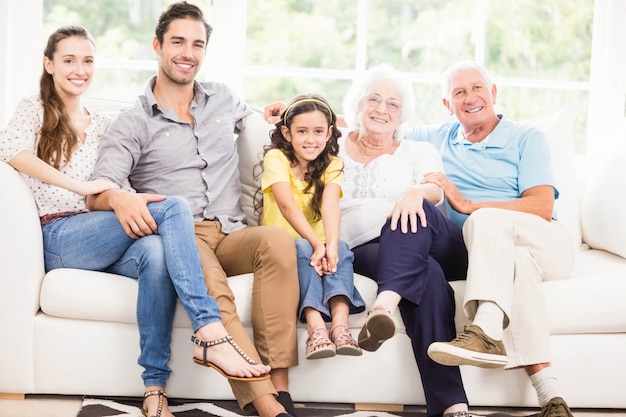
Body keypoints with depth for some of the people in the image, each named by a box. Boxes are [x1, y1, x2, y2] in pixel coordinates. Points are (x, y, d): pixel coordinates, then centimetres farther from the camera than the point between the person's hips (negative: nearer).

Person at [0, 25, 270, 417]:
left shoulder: (102, 124, 27)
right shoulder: (34, 109, 11)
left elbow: (108, 189, 19)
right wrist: (80, 186, -20)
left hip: (102, 240, 4)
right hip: (60, 239, -4)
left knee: (155, 251, -35)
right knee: (174, 207, -28)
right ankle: (211, 334, -38)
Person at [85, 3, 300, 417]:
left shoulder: (224, 98, 21)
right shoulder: (132, 123, 8)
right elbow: (98, 192, -4)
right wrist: (120, 198, -28)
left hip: (230, 235, 3)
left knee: (277, 239, -33)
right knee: (210, 283, -39)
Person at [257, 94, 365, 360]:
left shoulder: (332, 165, 0)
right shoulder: (276, 158, -8)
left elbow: (330, 204, -20)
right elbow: (287, 205, -23)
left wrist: (330, 244, -39)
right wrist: (316, 243, -37)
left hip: (318, 244, 3)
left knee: (341, 249, -28)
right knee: (301, 249, -34)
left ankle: (340, 323, -48)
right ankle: (316, 327, -50)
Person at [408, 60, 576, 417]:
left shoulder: (526, 138, 7)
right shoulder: (436, 139, 19)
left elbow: (541, 207, -7)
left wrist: (468, 205, -15)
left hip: (546, 246, -2)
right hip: (490, 251, 2)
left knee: (487, 220, -32)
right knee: (516, 260, -34)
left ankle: (486, 334, -51)